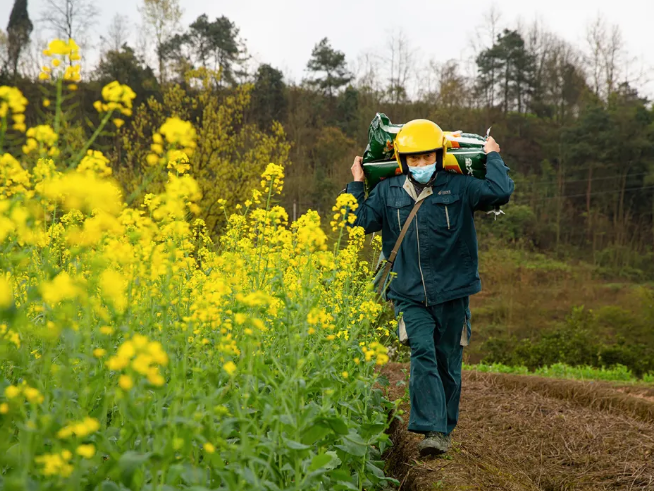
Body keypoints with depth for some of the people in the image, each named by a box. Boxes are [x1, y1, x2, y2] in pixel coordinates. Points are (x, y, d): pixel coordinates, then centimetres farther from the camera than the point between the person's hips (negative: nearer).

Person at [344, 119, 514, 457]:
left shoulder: (458, 187, -2)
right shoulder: (388, 192, 4)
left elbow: (500, 192, -15)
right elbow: (360, 221, 0)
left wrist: (492, 157, -4)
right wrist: (356, 185, 2)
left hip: (452, 293, 0)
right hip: (410, 296, 0)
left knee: (448, 363, 10)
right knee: (422, 355, -18)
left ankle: (444, 430, 25)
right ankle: (432, 430, -21)